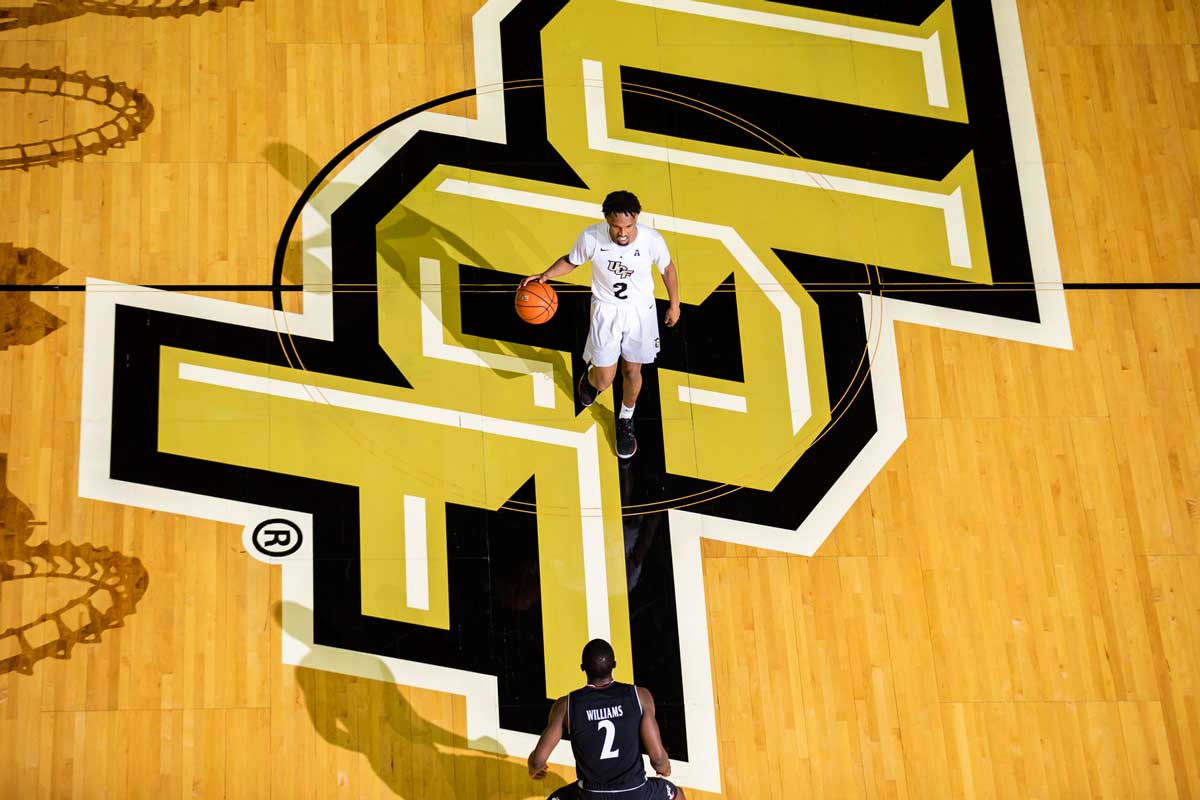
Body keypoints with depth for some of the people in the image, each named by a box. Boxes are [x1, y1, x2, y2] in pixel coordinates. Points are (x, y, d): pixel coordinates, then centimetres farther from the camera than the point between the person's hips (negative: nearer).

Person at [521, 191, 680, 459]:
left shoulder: (652, 240, -27)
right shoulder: (591, 237, -27)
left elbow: (668, 268, -5)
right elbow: (571, 260, -5)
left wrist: (674, 305, 6)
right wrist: (545, 276, -22)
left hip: (640, 310, 0)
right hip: (605, 309, 0)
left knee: (632, 372, 16)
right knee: (604, 381, 4)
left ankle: (625, 420, 45)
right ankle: (590, 376, 44)